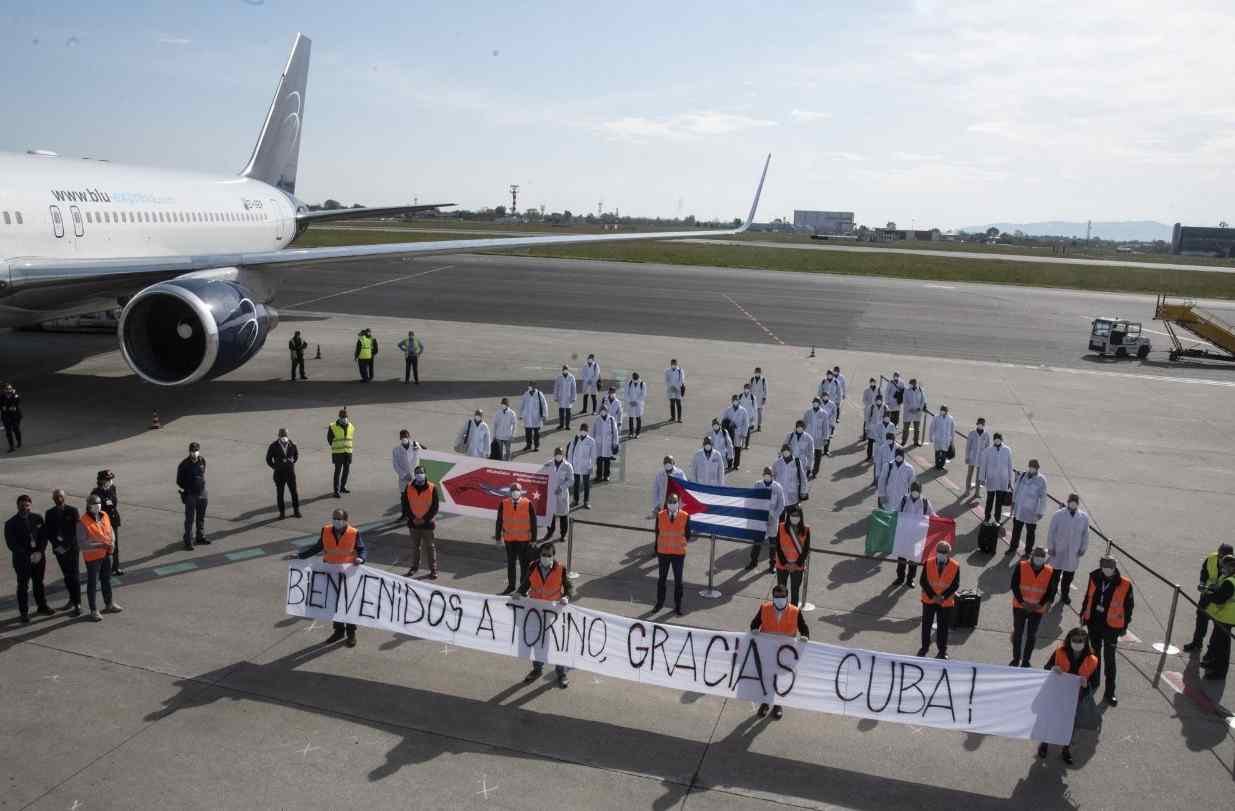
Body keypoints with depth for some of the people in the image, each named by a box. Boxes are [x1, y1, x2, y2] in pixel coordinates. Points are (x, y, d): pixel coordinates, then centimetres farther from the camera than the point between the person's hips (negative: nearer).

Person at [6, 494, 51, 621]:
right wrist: (28, 556, -17)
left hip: (39, 557, 3)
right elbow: (11, 544, -11)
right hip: (22, 560, -3)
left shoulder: (38, 518, 0)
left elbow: (44, 537, 3)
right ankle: (24, 612, 14)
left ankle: (42, 606, 30)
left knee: (39, 583, 17)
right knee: (23, 586, 4)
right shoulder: (11, 523, -9)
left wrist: (40, 552, -12)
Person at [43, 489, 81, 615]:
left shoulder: (72, 510, -5)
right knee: (67, 575, 12)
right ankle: (72, 599, 25)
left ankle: (77, 605, -4)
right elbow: (47, 533, 4)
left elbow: (76, 530, -7)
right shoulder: (49, 513, 5)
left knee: (74, 575, -5)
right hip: (59, 549, 4)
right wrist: (57, 545, -10)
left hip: (72, 548, -4)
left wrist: (66, 546, -12)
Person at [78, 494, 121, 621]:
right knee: (92, 583, 5)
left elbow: (110, 530, 13)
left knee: (107, 580, 21)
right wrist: (100, 545, -30)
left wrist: (112, 541, -7)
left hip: (106, 554, 7)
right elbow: (81, 544, -23)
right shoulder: (83, 523, -21)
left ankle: (109, 604, 38)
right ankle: (94, 611, 16)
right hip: (92, 557, -7)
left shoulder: (104, 516, -1)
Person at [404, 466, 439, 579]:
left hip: (427, 523, -3)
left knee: (429, 547, 3)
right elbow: (406, 505, 2)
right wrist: (413, 518, -8)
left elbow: (435, 507, -6)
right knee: (415, 546, 15)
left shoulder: (432, 488, -8)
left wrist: (425, 519, -12)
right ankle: (414, 567, 28)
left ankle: (433, 569, 10)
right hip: (413, 523, 3)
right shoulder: (409, 488, -1)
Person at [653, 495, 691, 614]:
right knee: (661, 579, 13)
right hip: (663, 552, 1)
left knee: (678, 580, 7)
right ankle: (659, 603, 29)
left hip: (678, 553, -1)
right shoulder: (660, 515, -6)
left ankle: (677, 606, 20)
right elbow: (657, 533, 1)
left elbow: (687, 534, 3)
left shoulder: (685, 516, -9)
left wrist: (684, 542, -12)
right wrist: (656, 551, 3)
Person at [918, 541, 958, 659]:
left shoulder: (955, 566, -12)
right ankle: (924, 647, 29)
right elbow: (923, 581, -9)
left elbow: (955, 584, -11)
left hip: (946, 602, -1)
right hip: (929, 599, 1)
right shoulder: (928, 564, -11)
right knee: (926, 624, 12)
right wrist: (933, 596, -17)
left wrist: (943, 596, -20)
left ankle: (942, 650, 23)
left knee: (943, 627, 8)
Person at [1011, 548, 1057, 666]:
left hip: (1038, 609, 0)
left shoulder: (1050, 572, -9)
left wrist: (1040, 604, -14)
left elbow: (1051, 591, -4)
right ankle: (1016, 658, 24)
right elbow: (1014, 585, -11)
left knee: (1031, 635, 9)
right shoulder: (1021, 567, -13)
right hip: (1020, 606, 0)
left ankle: (1026, 660, 23)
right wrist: (1022, 602, -16)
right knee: (1018, 632, 10)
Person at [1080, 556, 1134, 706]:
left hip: (1112, 627, -3)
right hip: (1094, 623, 3)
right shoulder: (1095, 578, -7)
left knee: (1109, 660, 4)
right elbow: (1088, 597, 6)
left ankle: (1109, 692, 14)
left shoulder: (1124, 585, -17)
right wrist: (1083, 614, 12)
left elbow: (1128, 606, -6)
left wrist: (1124, 625, -1)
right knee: (1095, 654, 21)